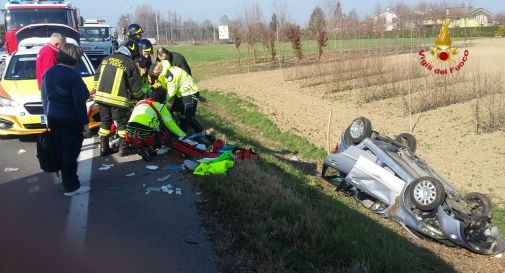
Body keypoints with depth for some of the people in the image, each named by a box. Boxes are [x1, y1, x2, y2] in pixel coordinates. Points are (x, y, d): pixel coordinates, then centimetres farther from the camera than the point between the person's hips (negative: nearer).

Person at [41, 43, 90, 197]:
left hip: (53, 118, 7)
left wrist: (48, 115, 20)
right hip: (70, 120, -7)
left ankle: (65, 178, 36)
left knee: (60, 150, 20)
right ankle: (71, 187, 7)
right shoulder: (73, 76, -19)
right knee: (70, 153, 0)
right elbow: (79, 102, -19)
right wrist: (85, 123, -12)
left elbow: (44, 97, 11)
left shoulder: (48, 73, 4)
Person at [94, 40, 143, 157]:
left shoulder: (107, 59, 14)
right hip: (118, 99, -6)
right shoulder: (130, 63, -4)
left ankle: (104, 148, 21)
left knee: (105, 122, 16)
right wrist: (140, 96, 15)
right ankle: (123, 148, 15)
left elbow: (97, 77, 17)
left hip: (101, 96, 6)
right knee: (122, 124, 9)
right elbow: (135, 86, -3)